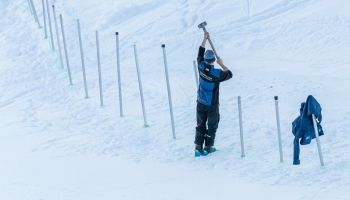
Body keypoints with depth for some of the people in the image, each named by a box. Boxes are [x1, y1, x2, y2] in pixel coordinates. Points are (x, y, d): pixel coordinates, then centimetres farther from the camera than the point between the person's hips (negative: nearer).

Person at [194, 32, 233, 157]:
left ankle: (198, 147, 14)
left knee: (200, 124, 16)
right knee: (212, 125, 13)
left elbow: (200, 53, 2)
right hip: (212, 105, -4)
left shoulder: (201, 67, -15)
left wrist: (205, 39, 4)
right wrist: (221, 64, 2)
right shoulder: (217, 73, -26)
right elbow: (229, 74, -6)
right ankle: (208, 147, 19)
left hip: (200, 103, 4)